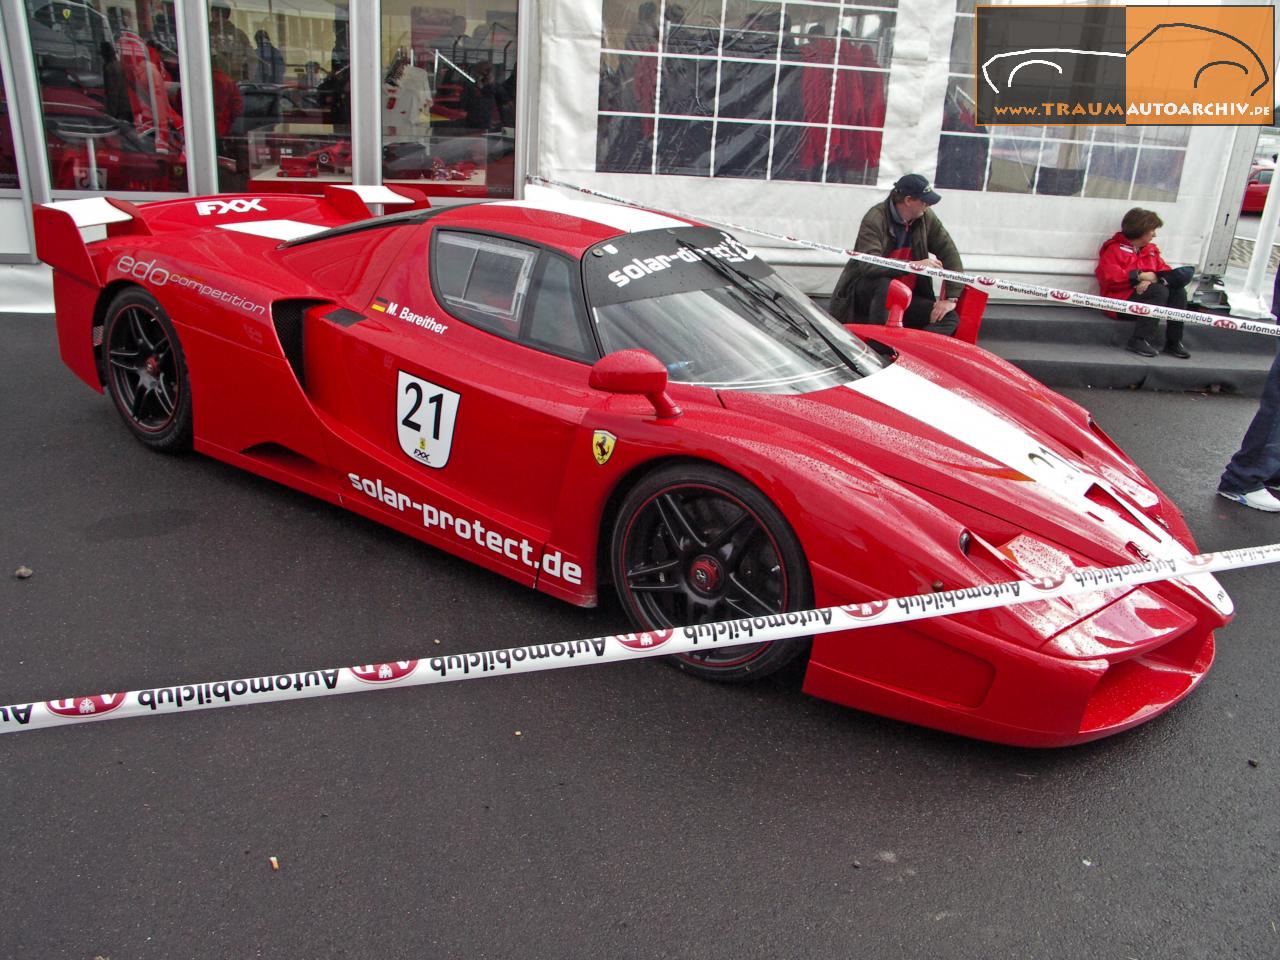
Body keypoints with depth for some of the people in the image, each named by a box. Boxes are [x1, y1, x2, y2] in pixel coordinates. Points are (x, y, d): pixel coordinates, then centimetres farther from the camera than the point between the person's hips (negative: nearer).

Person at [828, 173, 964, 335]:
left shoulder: (926, 218, -2)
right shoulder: (875, 219, -18)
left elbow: (949, 253, 0)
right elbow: (868, 266, -32)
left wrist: (951, 299, -10)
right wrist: (914, 265, -29)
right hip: (866, 292, -5)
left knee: (949, 318, -12)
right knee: (883, 285, -39)